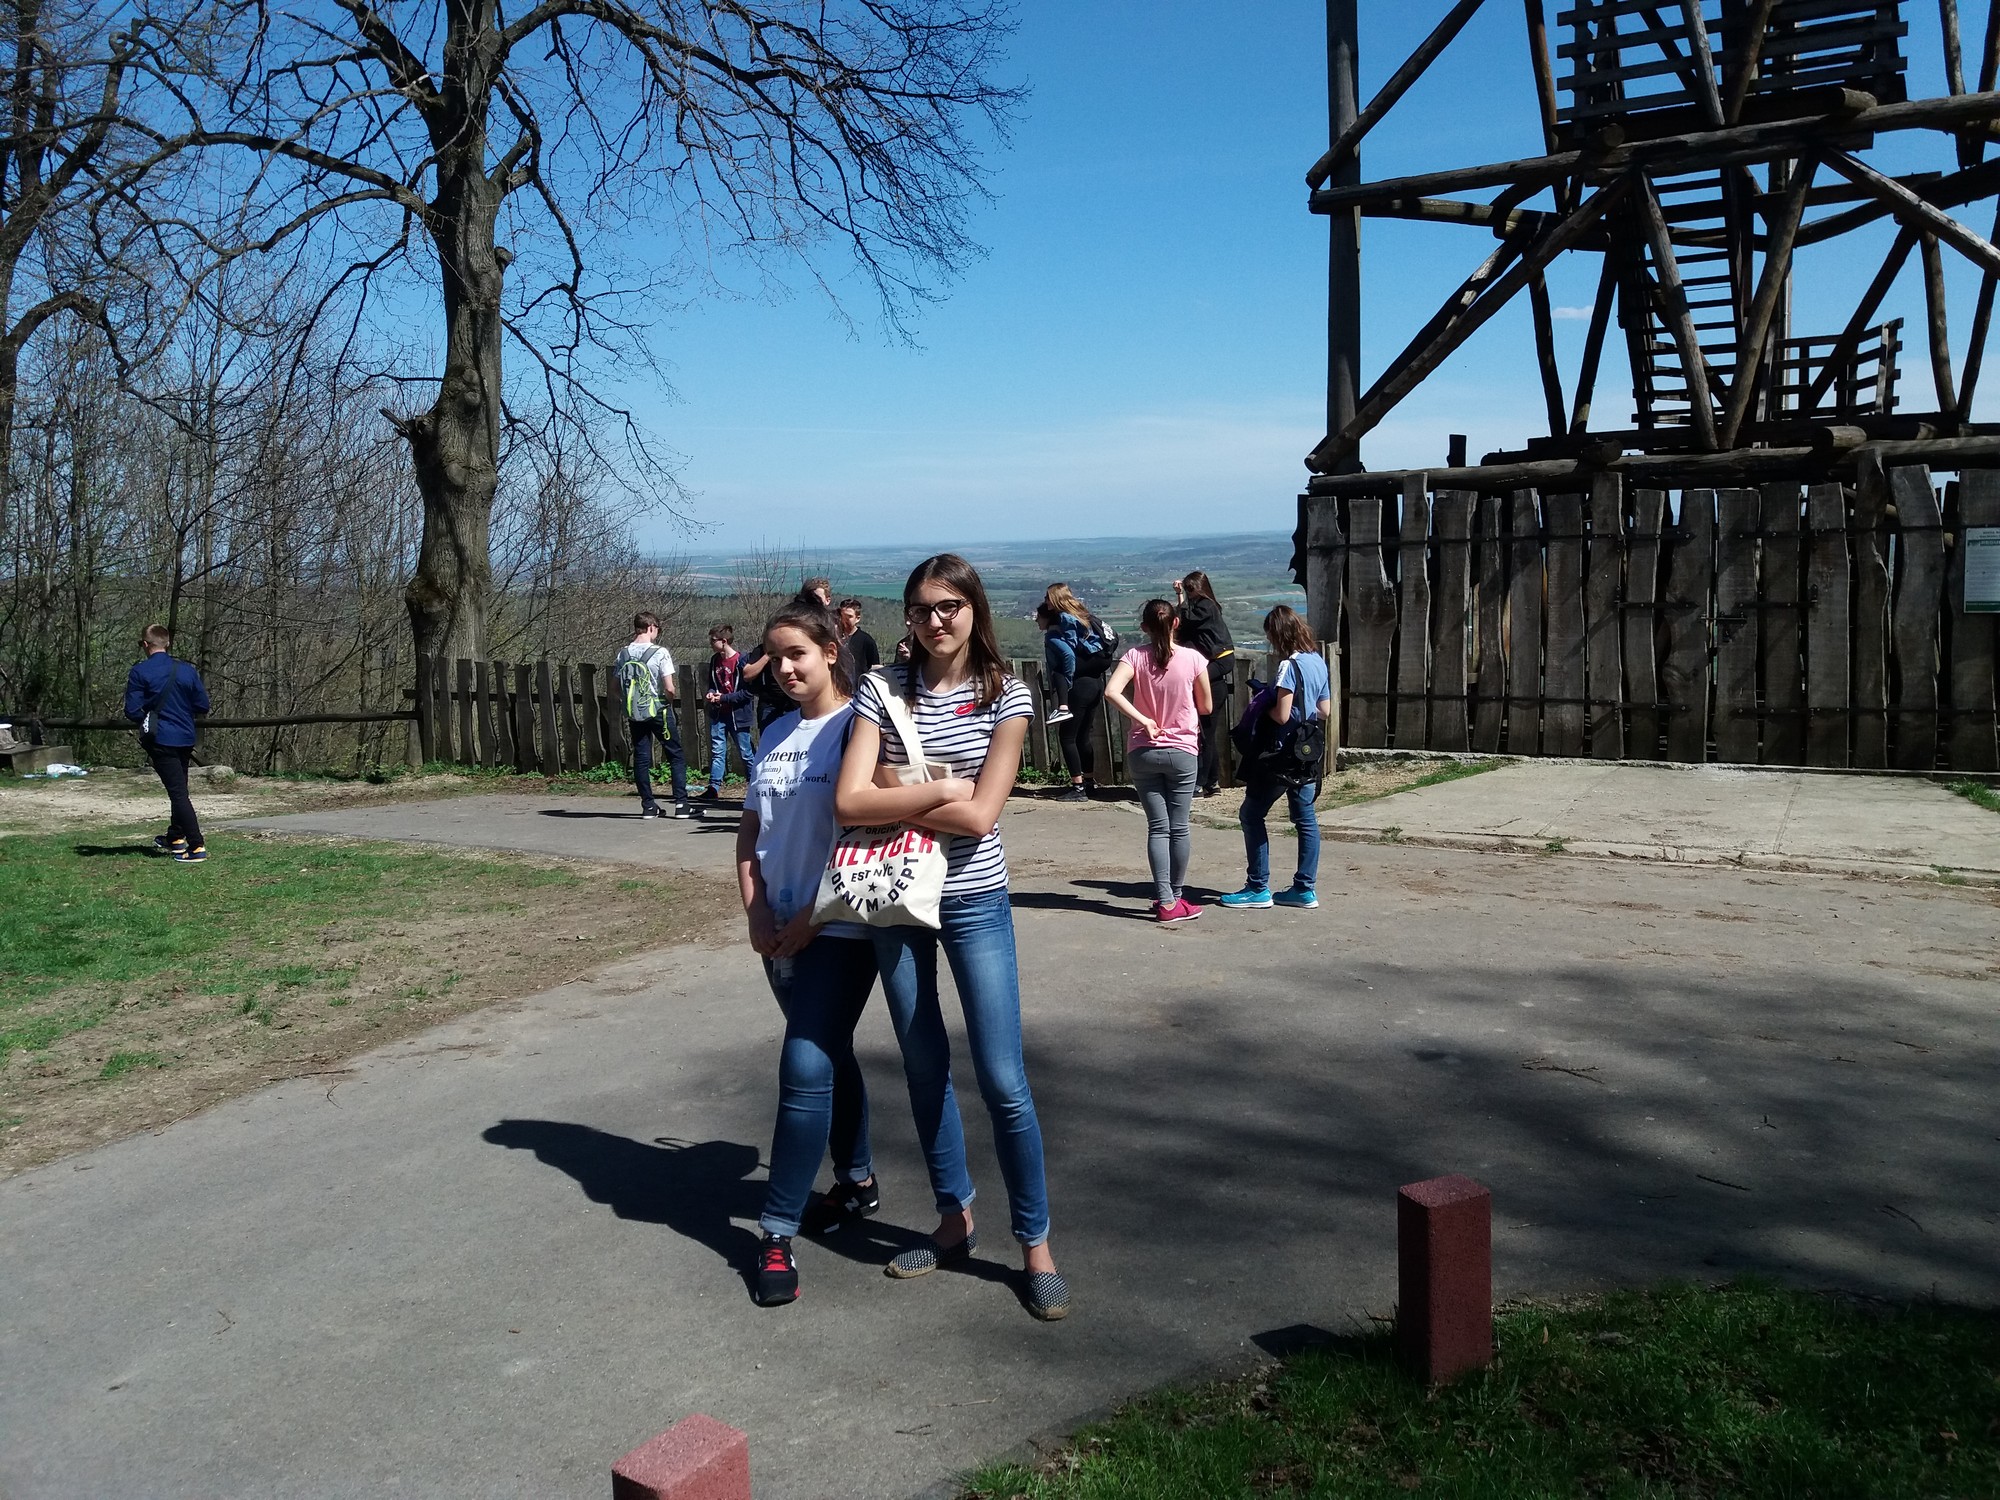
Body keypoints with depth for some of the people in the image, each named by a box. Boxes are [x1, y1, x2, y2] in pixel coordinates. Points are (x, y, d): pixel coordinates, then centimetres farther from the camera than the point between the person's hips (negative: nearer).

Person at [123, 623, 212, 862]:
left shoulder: (139, 672, -9)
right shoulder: (187, 670, 3)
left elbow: (132, 711, -10)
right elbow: (202, 706, 4)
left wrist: (147, 718, 11)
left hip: (160, 740, -5)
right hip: (186, 739, 5)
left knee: (178, 792, -6)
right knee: (179, 788, 21)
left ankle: (197, 847, -12)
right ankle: (176, 838, 35)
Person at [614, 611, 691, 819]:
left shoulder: (622, 655, 1)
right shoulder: (660, 653, -13)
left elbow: (618, 687, 5)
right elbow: (669, 688, -15)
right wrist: (670, 697, 5)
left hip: (634, 713, 4)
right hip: (658, 711, -4)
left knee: (641, 758, 10)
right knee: (676, 756, 6)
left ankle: (648, 806, 11)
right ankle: (681, 804, 1)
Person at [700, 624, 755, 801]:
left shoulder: (741, 661, -14)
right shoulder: (715, 660, 8)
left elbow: (748, 691, -15)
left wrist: (724, 698, -16)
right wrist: (711, 693, -3)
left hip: (738, 715, -6)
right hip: (718, 714, 6)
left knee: (745, 753, 2)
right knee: (717, 752, 4)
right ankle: (714, 789, 4)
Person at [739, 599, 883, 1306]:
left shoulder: (860, 724, -10)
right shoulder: (776, 735, 11)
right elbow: (750, 830, 14)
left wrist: (813, 915, -15)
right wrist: (755, 911, 0)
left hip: (841, 928, -7)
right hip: (781, 932, 7)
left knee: (806, 1069, -11)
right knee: (830, 1057, 18)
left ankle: (778, 1234, -3)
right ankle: (857, 1181, 35)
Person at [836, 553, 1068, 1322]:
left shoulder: (1005, 696, -6)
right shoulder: (883, 689, -2)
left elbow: (979, 816, -15)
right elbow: (850, 802, -13)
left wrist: (893, 793, -12)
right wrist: (940, 788, -15)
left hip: (974, 903, -2)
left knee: (1003, 1081, -1)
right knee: (924, 1068, 14)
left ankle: (1035, 1242, 15)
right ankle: (954, 1219, 32)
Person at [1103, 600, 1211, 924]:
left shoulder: (1135, 656, -6)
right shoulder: (1192, 658, -7)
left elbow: (1111, 691, -21)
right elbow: (1206, 706, 2)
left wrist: (1143, 719, -15)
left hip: (1142, 753, 1)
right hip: (1181, 753, -1)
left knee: (1157, 828, 4)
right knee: (1178, 828, 9)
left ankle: (1166, 902, 1)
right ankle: (1176, 897, 17)